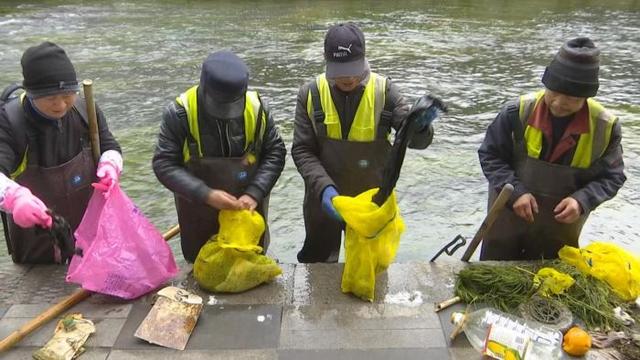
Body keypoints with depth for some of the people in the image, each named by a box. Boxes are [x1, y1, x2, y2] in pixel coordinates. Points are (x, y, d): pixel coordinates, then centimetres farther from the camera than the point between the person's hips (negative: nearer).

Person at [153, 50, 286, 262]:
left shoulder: (256, 107, -14)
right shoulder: (180, 112, -20)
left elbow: (275, 153, -6)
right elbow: (164, 164, -17)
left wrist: (254, 193, -19)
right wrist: (206, 195, -29)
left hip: (246, 209, 1)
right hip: (198, 213, -1)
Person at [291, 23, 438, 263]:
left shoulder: (384, 90, -12)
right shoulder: (311, 94, -11)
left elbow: (416, 140, -15)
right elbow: (302, 151, -12)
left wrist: (420, 125, -39)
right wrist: (324, 187, -28)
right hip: (324, 198, 1)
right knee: (316, 261, 22)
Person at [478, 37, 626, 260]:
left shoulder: (605, 126, -14)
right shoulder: (518, 112, -18)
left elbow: (611, 177, -2)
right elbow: (490, 155, -8)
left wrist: (582, 201, -22)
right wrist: (515, 192, -21)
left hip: (561, 225, 1)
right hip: (509, 215, 0)